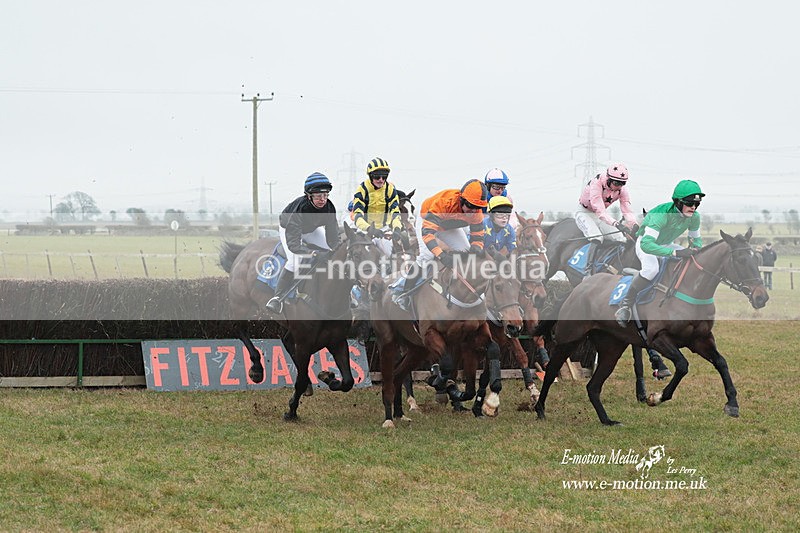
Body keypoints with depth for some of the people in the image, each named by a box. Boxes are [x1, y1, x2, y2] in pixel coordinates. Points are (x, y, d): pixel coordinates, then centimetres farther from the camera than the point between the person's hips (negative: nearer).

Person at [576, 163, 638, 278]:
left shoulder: (622, 190, -13)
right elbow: (599, 210, -41)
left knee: (622, 239, -8)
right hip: (585, 213, -6)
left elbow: (627, 211, -18)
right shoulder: (596, 183, -33)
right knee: (597, 239, -32)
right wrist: (616, 224, -53)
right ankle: (588, 271, -35)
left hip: (602, 215, 6)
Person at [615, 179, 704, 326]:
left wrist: (697, 248, -23)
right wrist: (675, 252, -55)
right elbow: (646, 244, -47)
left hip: (666, 244, 7)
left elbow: (696, 239, 3)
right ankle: (625, 305, -26)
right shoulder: (662, 214, -39)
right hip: (645, 243, -7)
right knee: (651, 268, -37)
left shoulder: (694, 217, -17)